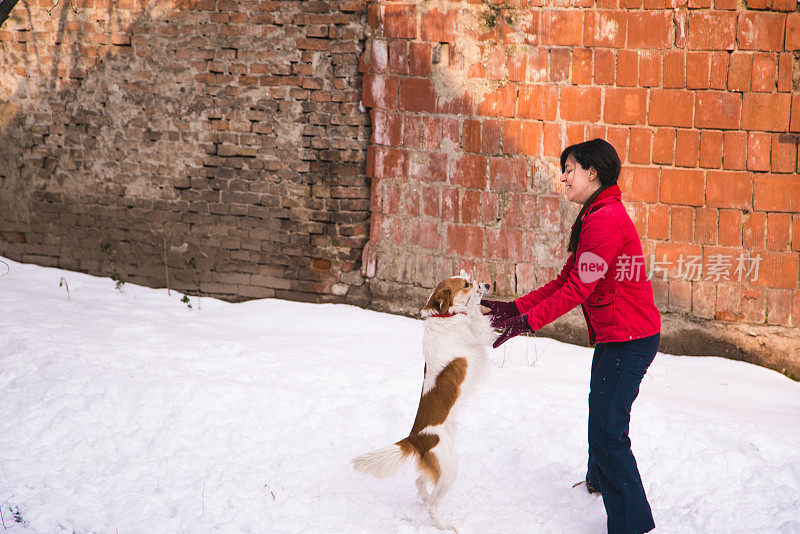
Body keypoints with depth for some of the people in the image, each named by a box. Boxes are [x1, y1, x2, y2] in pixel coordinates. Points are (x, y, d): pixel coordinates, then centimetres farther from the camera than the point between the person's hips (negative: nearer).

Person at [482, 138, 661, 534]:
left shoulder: (604, 220, -19)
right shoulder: (596, 217, 16)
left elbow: (578, 289, -21)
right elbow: (566, 280, 15)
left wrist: (528, 321, -19)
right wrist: (516, 308, 8)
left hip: (627, 338, -11)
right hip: (615, 336, 11)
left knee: (608, 432, -12)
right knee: (601, 411, 29)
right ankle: (599, 480, 53)